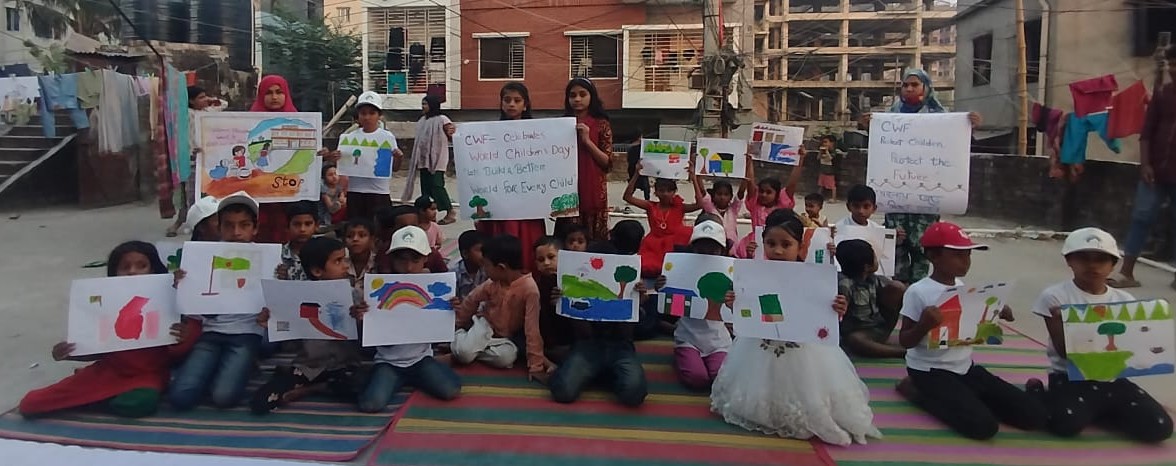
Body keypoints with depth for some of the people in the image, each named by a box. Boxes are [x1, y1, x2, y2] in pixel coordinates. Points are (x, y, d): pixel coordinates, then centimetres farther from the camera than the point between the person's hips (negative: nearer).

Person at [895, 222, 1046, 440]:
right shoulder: (918, 292, -16)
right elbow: (905, 341, -14)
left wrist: (997, 316, -1)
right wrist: (924, 325, -34)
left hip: (966, 367, 7)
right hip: (931, 371, -7)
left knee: (1035, 415, -1)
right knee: (983, 426, -23)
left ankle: (966, 399, 13)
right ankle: (917, 391, -2)